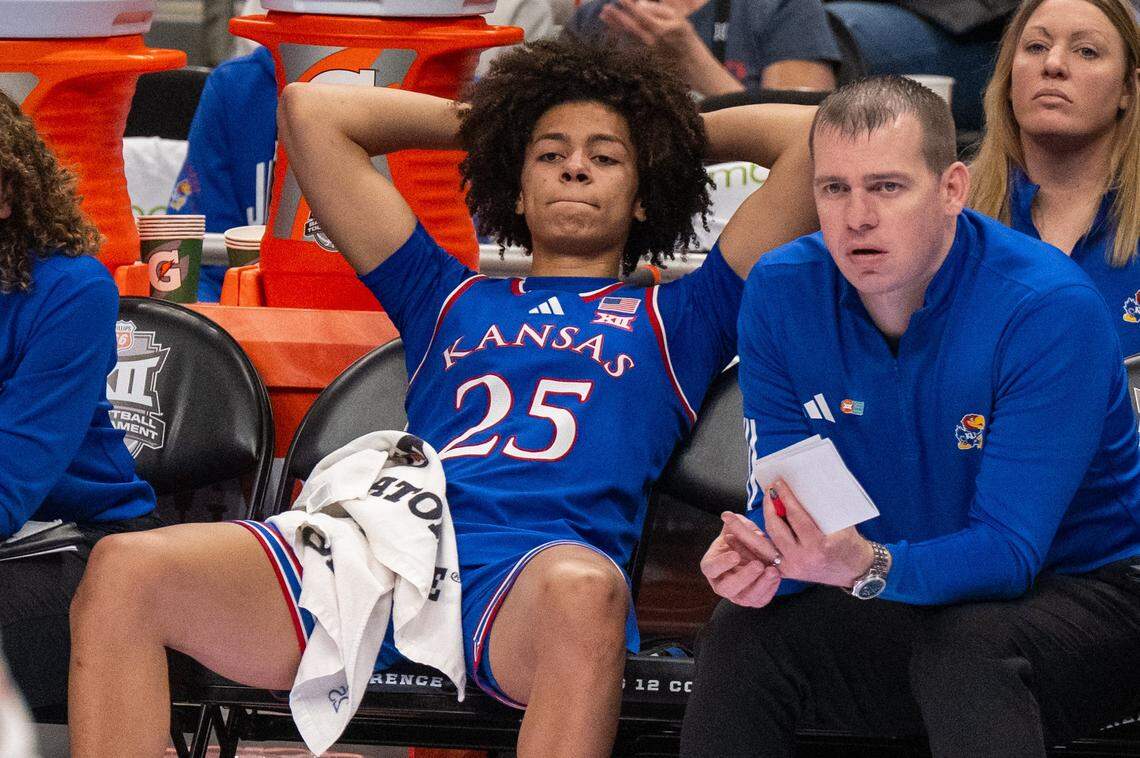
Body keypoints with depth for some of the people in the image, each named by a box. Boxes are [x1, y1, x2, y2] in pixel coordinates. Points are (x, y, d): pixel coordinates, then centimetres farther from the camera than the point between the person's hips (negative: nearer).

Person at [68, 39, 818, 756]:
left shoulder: (676, 318, 29)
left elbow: (815, 139, 24)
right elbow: (309, 111, 37)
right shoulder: (449, 299, 35)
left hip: (532, 569, -3)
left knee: (583, 592, -44)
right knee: (125, 570, -24)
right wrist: (476, 123, 45)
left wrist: (690, 136, 41)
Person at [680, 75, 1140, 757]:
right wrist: (765, 558, -29)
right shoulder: (781, 293, -6)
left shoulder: (1052, 309, -23)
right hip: (903, 601, 5)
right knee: (742, 633, -20)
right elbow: (782, 506, -3)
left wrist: (870, 568, -46)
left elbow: (1008, 549, -27)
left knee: (964, 650, -37)